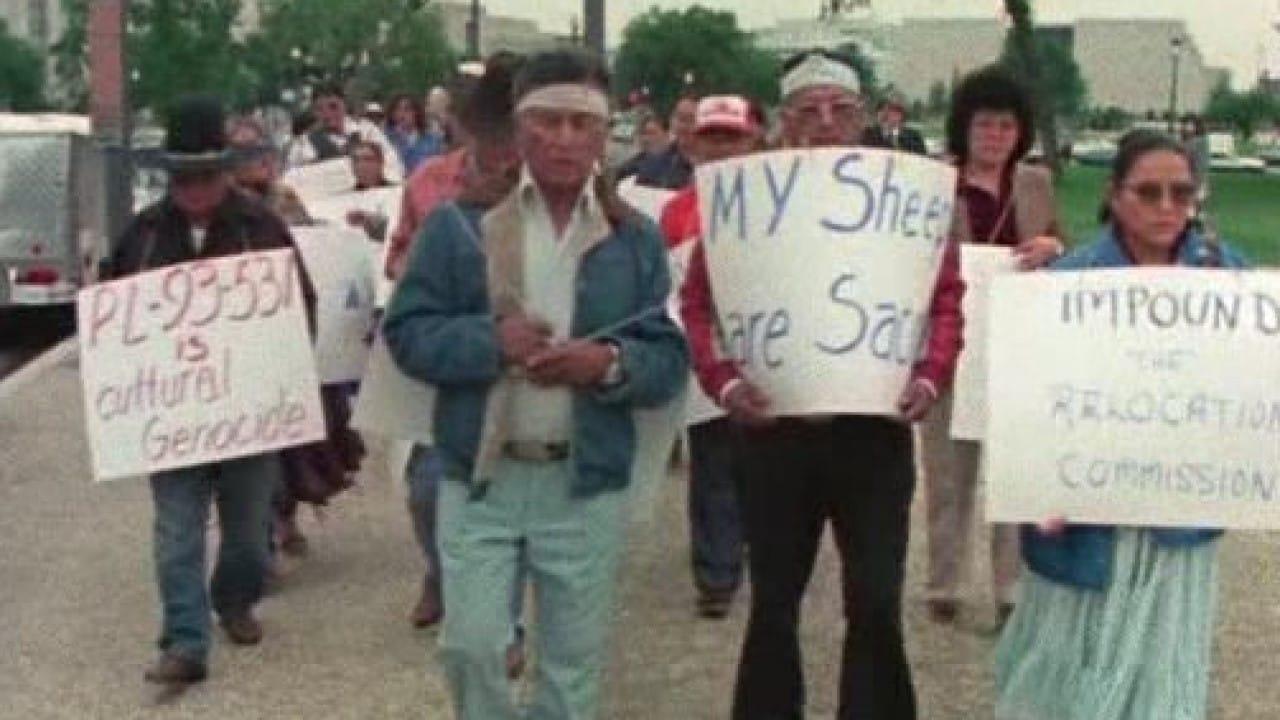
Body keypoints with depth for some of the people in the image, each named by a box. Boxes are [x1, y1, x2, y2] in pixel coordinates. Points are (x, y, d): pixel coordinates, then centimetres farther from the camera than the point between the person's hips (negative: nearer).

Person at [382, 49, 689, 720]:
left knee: (573, 661, 10)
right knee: (469, 645, -1)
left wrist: (610, 363, -19)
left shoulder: (637, 239, 5)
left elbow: (671, 359, 2)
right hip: (480, 476, -1)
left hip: (586, 483, 1)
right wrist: (489, 340, -19)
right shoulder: (461, 220, 0)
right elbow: (406, 330, -3)